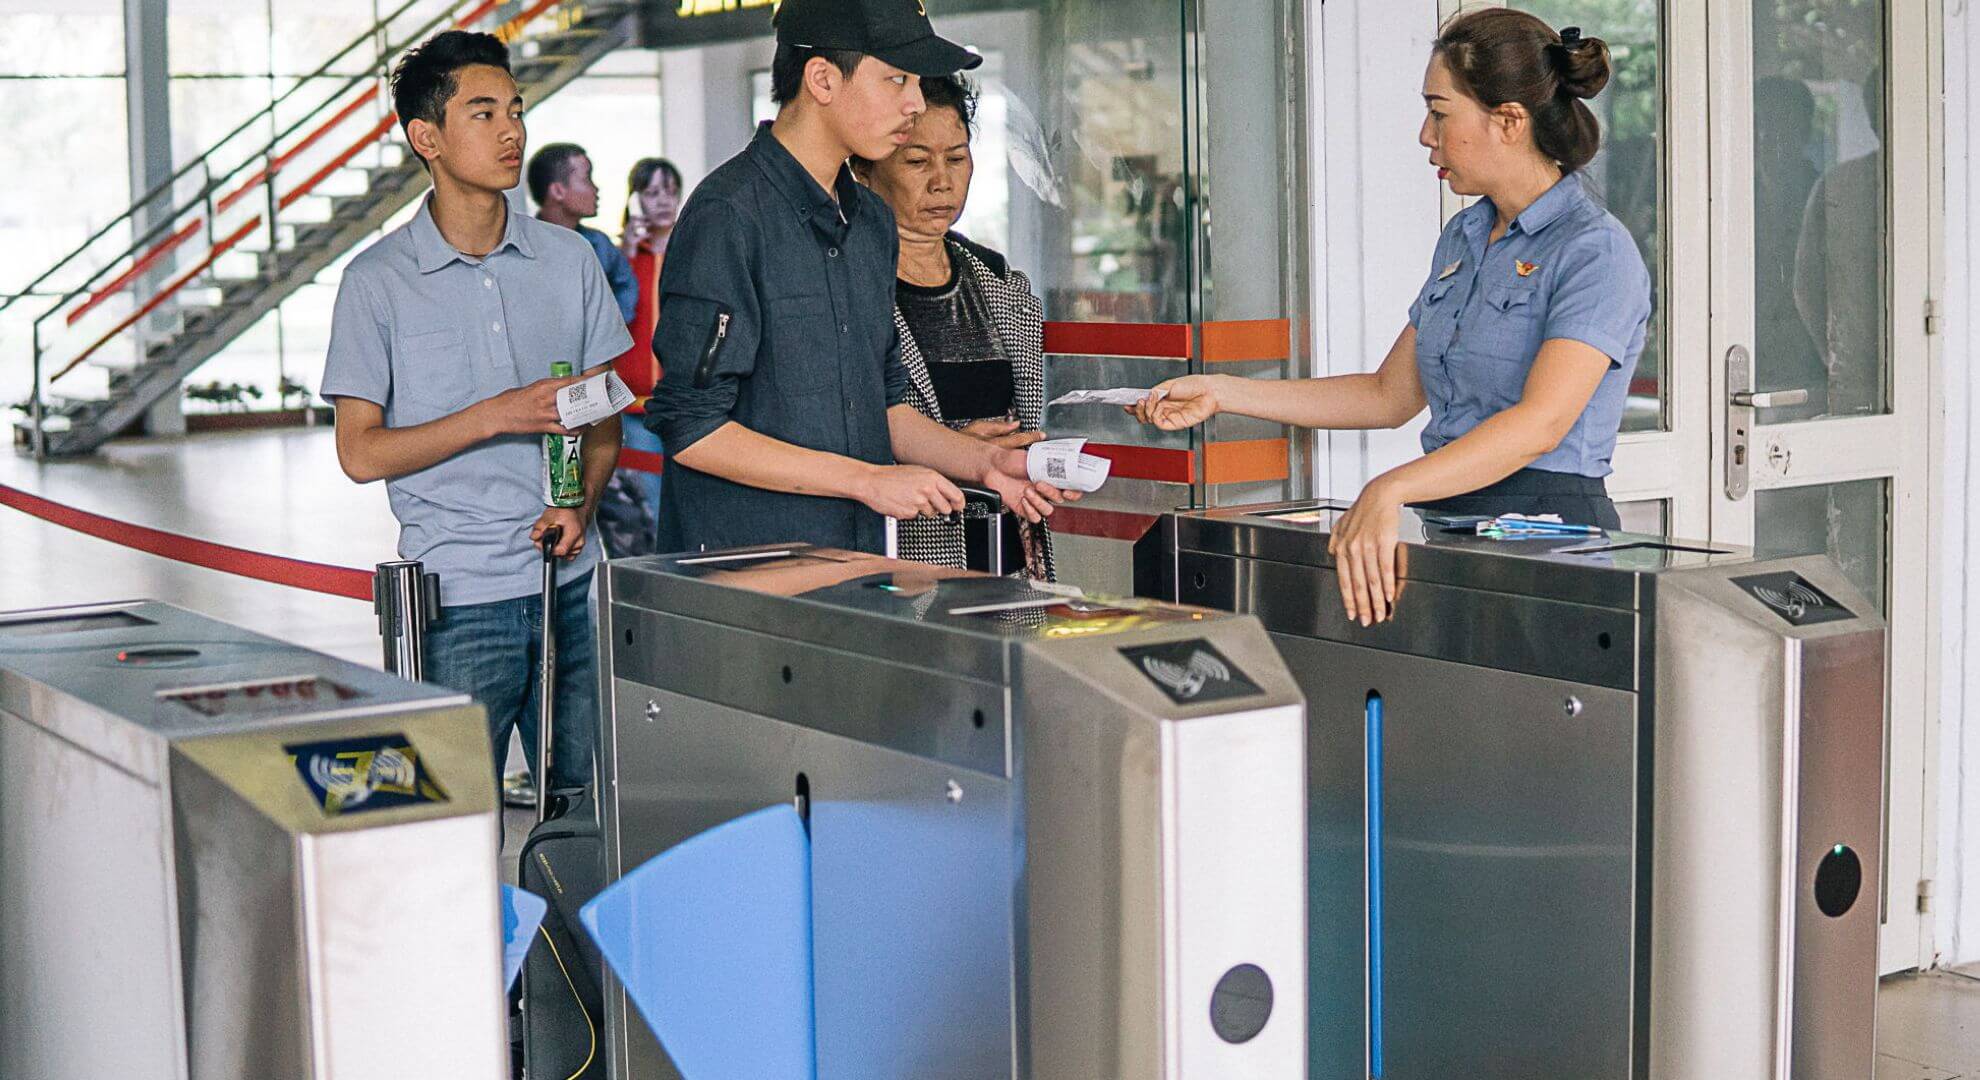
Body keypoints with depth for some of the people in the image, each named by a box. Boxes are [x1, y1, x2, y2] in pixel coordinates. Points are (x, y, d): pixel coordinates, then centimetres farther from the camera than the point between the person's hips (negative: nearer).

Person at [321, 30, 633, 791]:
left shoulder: (568, 259, 9)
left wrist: (582, 505, -6)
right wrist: (495, 417, -14)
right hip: (457, 597, -3)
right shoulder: (379, 280, -2)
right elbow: (360, 452, -4)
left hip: (572, 585, 3)